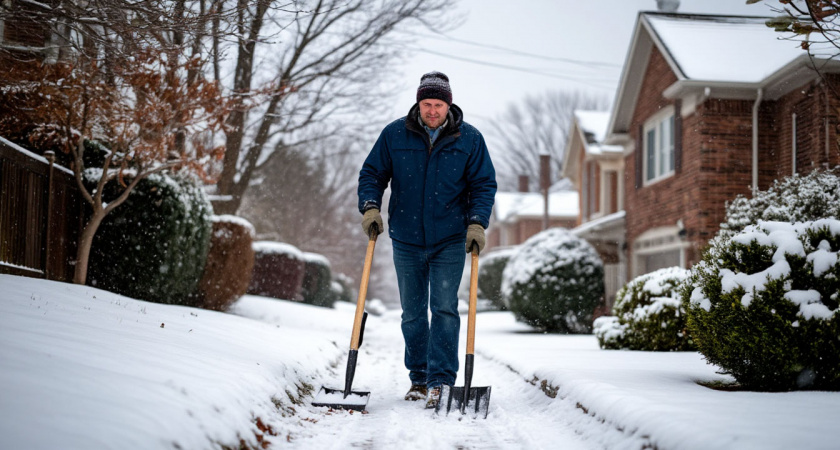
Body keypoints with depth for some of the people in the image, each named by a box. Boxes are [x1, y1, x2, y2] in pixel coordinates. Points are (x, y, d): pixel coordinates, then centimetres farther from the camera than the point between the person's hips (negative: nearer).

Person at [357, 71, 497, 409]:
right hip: (406, 241, 2)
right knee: (412, 314, 10)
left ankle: (441, 381, -6)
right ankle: (418, 378, 23)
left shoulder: (469, 139, -4)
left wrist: (477, 222, -12)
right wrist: (370, 206, -11)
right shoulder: (394, 134, -2)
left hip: (450, 241, -2)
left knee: (444, 310, -9)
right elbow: (372, 173, 6)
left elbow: (484, 184, 1)